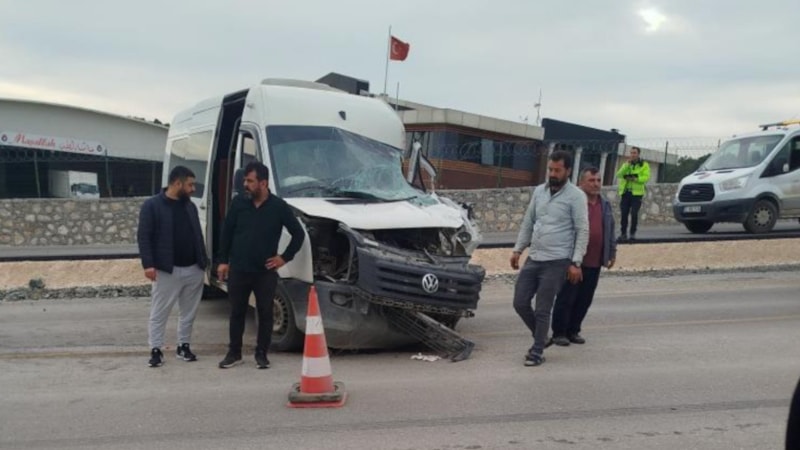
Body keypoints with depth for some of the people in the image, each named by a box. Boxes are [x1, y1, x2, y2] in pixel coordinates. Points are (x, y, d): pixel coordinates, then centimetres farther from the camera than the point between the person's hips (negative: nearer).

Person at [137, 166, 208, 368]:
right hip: (167, 270, -5)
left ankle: (184, 346, 24)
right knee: (159, 313, 1)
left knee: (189, 312, 12)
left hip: (193, 269, 6)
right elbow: (143, 236, -9)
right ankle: (156, 350, 10)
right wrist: (148, 264, -17)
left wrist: (204, 261, 11)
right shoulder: (152, 205, -6)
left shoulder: (190, 206, 12)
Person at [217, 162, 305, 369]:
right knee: (237, 312, 10)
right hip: (238, 269, 2)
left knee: (265, 313, 5)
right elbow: (227, 232, 6)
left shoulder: (279, 207, -5)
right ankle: (234, 353, 22)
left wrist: (285, 257, -2)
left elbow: (299, 234, 2)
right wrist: (223, 261, 3)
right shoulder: (239, 202, 0)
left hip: (265, 271, -1)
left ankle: (261, 354, 18)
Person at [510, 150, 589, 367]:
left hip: (556, 262, -6)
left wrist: (576, 262, -14)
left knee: (542, 310, -3)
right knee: (520, 303, 5)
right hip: (533, 259, 6)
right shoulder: (539, 191, 10)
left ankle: (537, 352, 12)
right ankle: (541, 338, 27)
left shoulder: (576, 196, -7)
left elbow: (583, 231, -9)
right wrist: (518, 249, 12)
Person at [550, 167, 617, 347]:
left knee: (585, 299, 10)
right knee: (566, 298, 1)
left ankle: (573, 330, 23)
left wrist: (612, 252, 21)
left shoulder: (605, 205, 14)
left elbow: (610, 230, 22)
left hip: (594, 263, 6)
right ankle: (559, 333, 11)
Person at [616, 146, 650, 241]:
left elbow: (646, 177, -7)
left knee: (634, 214, -9)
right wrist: (627, 164, -10)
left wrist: (636, 178, -19)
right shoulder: (626, 164, 16)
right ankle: (623, 233, 6)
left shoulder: (644, 165, 7)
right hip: (625, 192, 3)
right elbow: (619, 175, -2)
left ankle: (633, 233, 1)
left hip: (636, 193, -3)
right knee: (623, 214, -1)